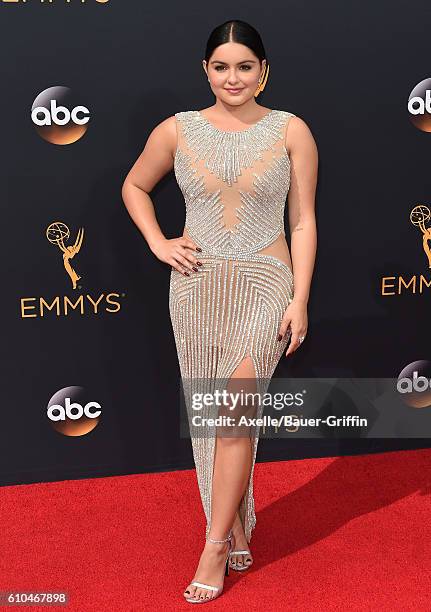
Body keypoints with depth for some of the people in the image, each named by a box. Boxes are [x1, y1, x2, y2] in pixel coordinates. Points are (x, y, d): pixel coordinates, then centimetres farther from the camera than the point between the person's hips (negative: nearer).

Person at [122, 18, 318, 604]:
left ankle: (215, 546, -2)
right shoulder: (177, 131, 3)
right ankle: (237, 533, 23)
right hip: (197, 284, 3)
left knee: (236, 408, -13)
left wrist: (300, 299, -5)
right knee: (209, 415, 7)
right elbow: (134, 187, 19)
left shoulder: (290, 131, -1)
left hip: (265, 282, -2)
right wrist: (158, 243, 5)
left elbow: (303, 220, 0)